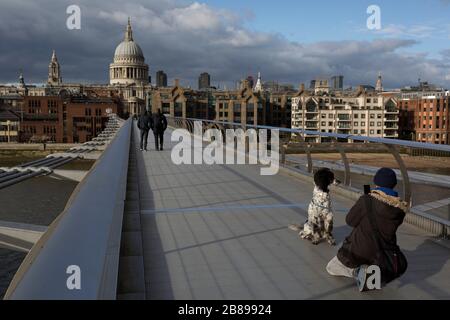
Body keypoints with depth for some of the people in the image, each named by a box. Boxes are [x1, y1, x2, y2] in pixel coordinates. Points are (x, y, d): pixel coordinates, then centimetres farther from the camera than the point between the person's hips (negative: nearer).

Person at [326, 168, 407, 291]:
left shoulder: (366, 200, -23)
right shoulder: (401, 208, -10)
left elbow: (350, 221, -10)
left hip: (358, 252, -4)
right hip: (382, 256, 4)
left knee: (331, 268, 19)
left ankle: (356, 271, -8)